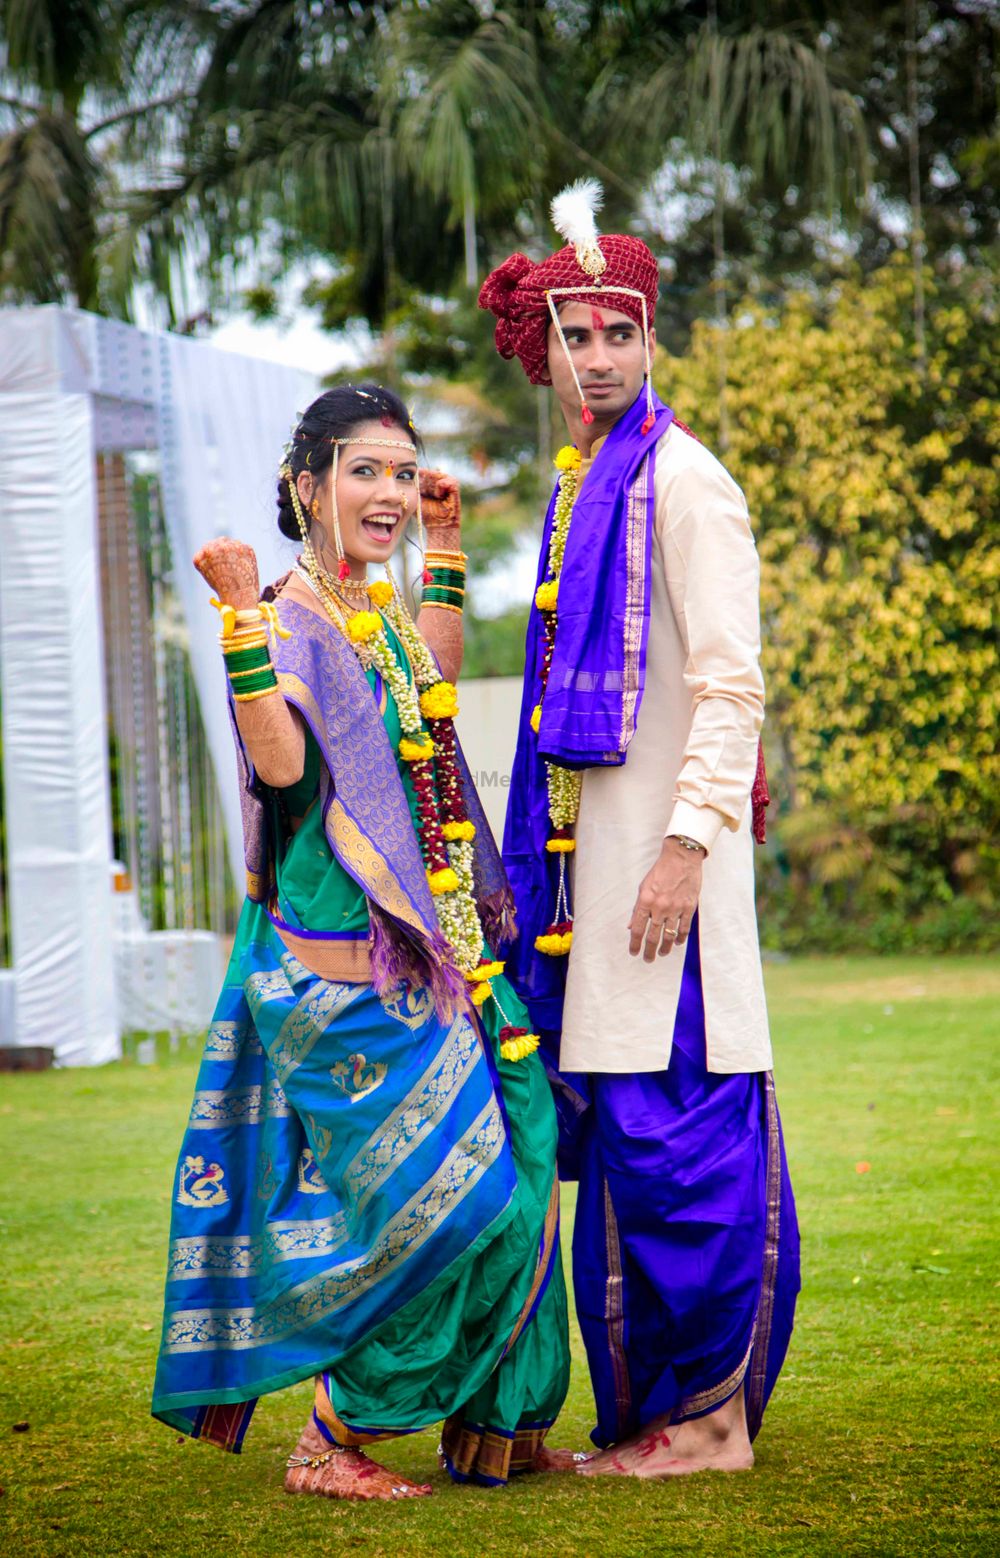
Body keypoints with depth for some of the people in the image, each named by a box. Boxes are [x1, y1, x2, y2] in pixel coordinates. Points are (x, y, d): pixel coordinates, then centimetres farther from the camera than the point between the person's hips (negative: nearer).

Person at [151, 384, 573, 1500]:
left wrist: (444, 549, 30)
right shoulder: (290, 622, -13)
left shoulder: (382, 609, 12)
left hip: (431, 957, 9)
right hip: (345, 970, -9)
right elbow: (281, 765, -30)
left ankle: (494, 1427, 21)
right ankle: (330, 1439, 4)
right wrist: (243, 622, -36)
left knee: (510, 1169, 10)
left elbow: (437, 686, 34)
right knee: (441, 1196, -8)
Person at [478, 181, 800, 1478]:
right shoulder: (583, 490, 18)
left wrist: (687, 845, -21)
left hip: (663, 849, -9)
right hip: (594, 853, 9)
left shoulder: (681, 480, -9)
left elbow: (732, 686, -15)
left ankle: (704, 1415, -1)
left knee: (670, 1127, -8)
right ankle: (654, 1414, 17)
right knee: (622, 1134, 10)